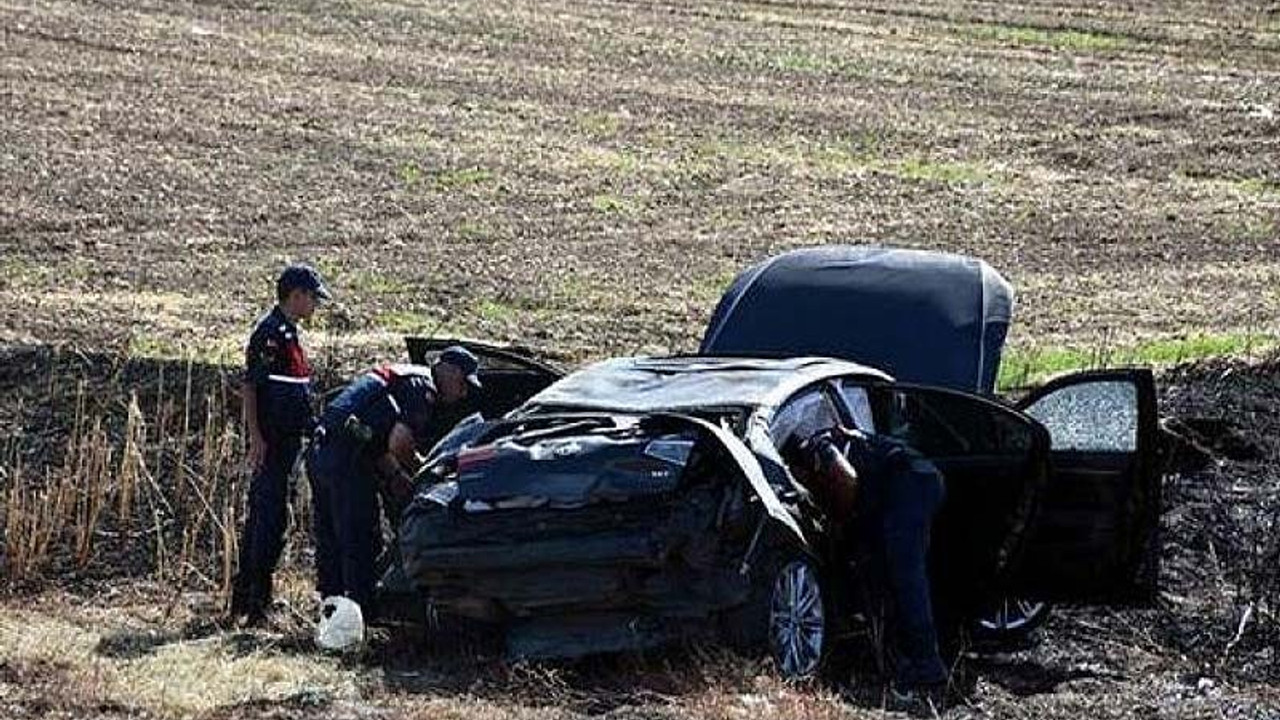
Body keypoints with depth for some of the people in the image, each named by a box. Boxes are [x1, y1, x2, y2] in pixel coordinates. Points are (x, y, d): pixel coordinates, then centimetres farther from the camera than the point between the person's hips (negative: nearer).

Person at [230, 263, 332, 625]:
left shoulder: (288, 333, 17)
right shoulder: (270, 331, -13)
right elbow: (249, 385, -18)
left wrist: (313, 426, 24)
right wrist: (256, 436, -23)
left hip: (286, 441, 10)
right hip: (271, 442, -10)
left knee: (262, 515, 13)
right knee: (271, 517, -10)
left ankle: (242, 599, 19)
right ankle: (257, 601, -9)